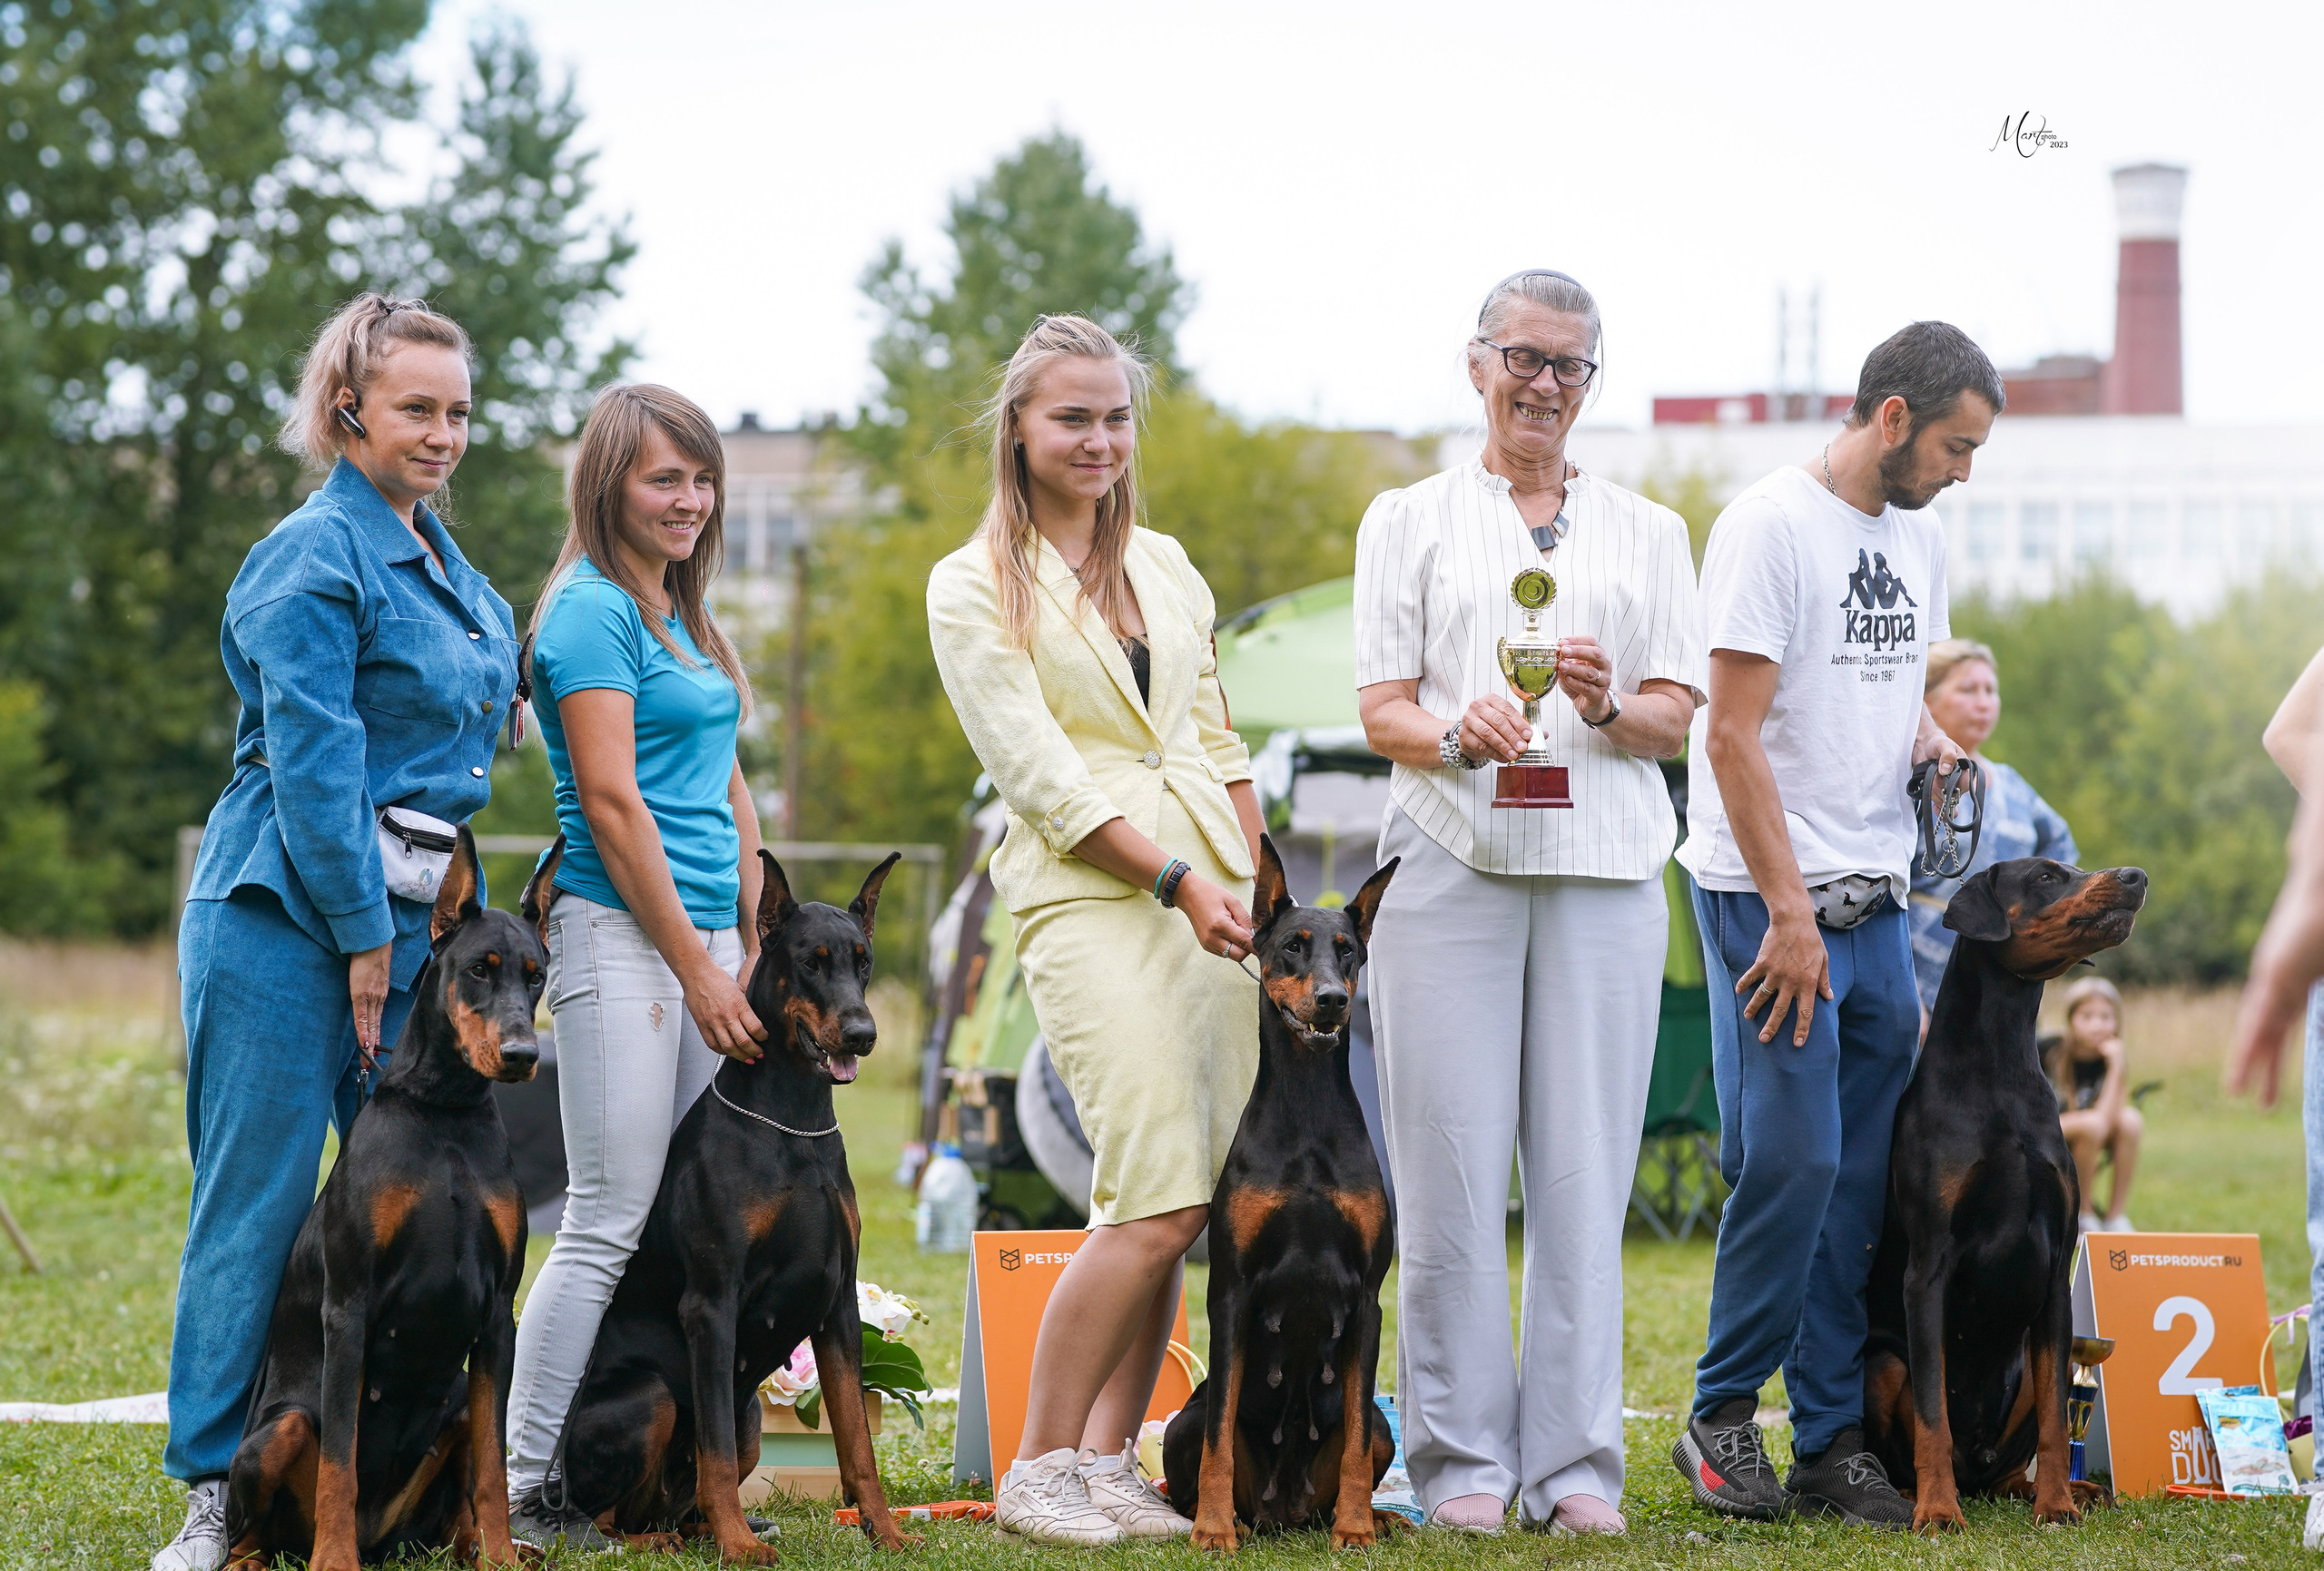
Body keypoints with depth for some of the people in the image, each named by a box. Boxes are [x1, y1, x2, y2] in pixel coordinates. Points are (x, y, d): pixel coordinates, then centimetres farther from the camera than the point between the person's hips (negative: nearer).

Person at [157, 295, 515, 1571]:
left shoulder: (447, 565, 16)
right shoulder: (311, 560, -11)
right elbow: (313, 762, -15)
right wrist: (363, 937, -16)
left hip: (413, 910, 8)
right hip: (289, 915, -8)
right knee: (259, 1197, -5)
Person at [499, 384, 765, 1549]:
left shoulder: (684, 616, 19)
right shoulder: (591, 609, -8)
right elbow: (611, 804, -14)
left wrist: (757, 949, 14)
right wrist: (698, 971, -14)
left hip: (704, 934, 9)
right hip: (621, 934, -9)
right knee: (609, 1224, -10)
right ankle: (515, 1487, -6)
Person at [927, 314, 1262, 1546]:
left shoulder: (1165, 566, 18)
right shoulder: (974, 587, 0)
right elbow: (1039, 773, -7)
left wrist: (1266, 892, 11)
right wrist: (1178, 881, -14)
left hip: (1215, 891, 6)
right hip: (1087, 898, -6)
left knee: (1179, 1206, 0)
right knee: (1160, 1199, -16)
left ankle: (1111, 1461, 9)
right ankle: (1038, 1468, -5)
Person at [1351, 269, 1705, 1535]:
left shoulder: (1646, 533, 18)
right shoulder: (1409, 520, 14)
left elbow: (1676, 718, 11)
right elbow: (1380, 710, 6)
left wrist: (1606, 705, -12)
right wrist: (1457, 733, -16)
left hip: (1601, 871, 1)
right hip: (1449, 862, -1)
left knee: (1584, 1165, -4)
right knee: (1451, 1165, -6)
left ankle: (1576, 1463, 0)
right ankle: (1462, 1460, 0)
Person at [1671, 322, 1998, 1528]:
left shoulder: (1920, 534, 14)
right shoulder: (1771, 526, -11)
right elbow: (1732, 735, -14)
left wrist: (1929, 738, 4)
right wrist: (1789, 911, -17)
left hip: (1876, 901, 7)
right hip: (1771, 897, -7)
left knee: (1862, 1178, 5)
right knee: (1793, 1159, -11)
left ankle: (1831, 1439, 10)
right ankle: (1720, 1418, 4)